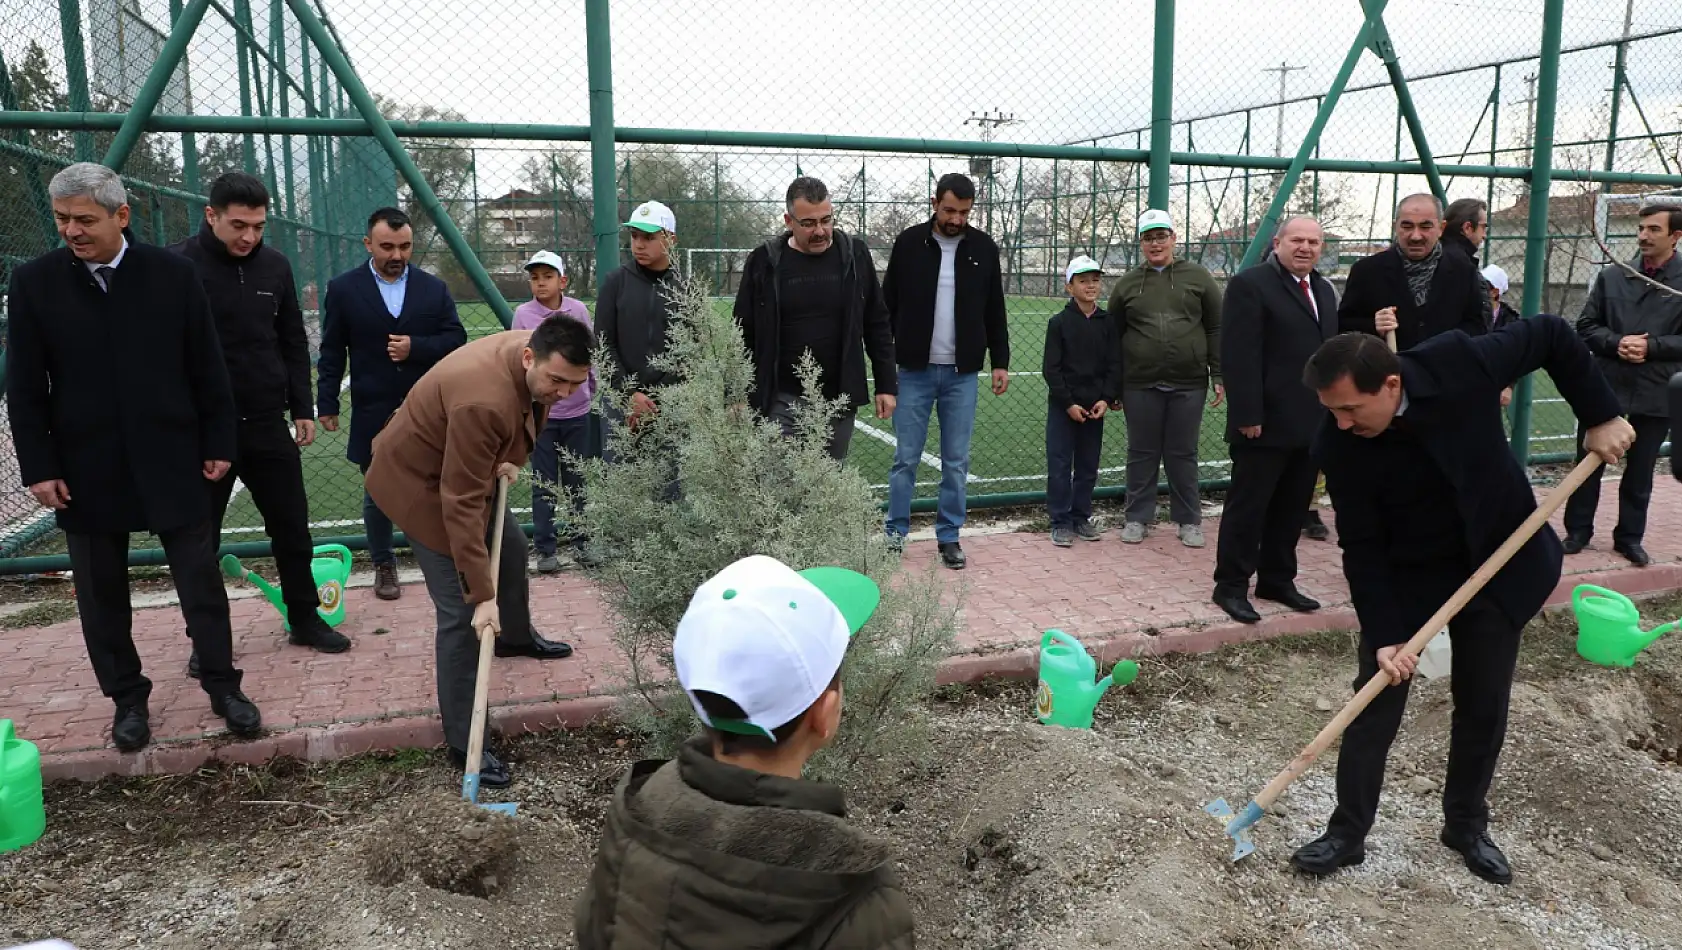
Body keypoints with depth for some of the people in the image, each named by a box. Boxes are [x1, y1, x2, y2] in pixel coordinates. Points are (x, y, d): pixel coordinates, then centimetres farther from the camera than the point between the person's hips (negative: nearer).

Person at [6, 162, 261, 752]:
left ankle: (222, 685, 19)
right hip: (86, 467, 1)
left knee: (201, 580, 5)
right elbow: (24, 388, 0)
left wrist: (219, 443, 0)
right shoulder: (34, 282, -1)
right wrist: (39, 467, -4)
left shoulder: (172, 274, -3)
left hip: (170, 459, -1)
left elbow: (207, 368, 1)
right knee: (101, 592, 10)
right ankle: (127, 698, 24)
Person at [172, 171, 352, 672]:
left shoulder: (275, 265, 4)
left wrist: (302, 408, 8)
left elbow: (293, 344, 11)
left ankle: (305, 620, 24)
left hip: (267, 423, 4)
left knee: (292, 527, 9)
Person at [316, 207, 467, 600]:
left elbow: (456, 339, 2)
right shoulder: (344, 289, 1)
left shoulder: (433, 288, 5)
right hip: (373, 415, 0)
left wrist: (415, 347, -14)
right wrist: (327, 404, 0)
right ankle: (384, 565, 24)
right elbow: (331, 352, 3)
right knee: (376, 494, 9)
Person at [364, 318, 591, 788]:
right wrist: (482, 594, -35)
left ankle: (516, 636, 55)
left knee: (511, 547, 26)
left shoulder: (533, 360, -14)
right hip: (419, 482, -9)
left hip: (463, 467, 9)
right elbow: (460, 505, -37)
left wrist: (506, 460, -2)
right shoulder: (483, 402, -40)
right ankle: (463, 744, -1)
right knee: (462, 612, -11)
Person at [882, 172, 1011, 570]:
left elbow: (995, 312, 10)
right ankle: (895, 533, 16)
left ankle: (949, 537, 17)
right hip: (915, 371, -1)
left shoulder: (983, 248, 3)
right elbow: (888, 305, 3)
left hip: (962, 373, 1)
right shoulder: (909, 242, -1)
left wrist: (1000, 361, 5)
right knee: (906, 458, 3)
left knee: (956, 461, 6)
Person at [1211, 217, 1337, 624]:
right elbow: (1239, 357, -16)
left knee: (1292, 508, 13)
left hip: (1313, 423, 8)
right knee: (1247, 507, 1)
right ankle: (1231, 586, 10)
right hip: (1266, 423, -8)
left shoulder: (1324, 290, 17)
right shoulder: (1249, 284, -9)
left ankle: (1277, 580, 25)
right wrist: (1248, 415, -20)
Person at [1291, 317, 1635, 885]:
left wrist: (1600, 416, -11)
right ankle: (1347, 833, 14)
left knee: (1484, 707, 11)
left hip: (1500, 564, 1)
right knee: (1375, 706, -2)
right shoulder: (1338, 448, -25)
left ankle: (1466, 825, 31)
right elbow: (1362, 549, -18)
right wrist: (1384, 634, -20)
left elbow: (1552, 336, -9)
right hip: (1406, 578, -1)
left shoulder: (1459, 364, -26)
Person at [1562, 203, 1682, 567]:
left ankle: (1630, 537, 24)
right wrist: (1616, 343, -13)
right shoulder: (1611, 277, 4)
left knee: (1640, 473, 10)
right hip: (1605, 387, 1)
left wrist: (1650, 346, -18)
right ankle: (1578, 530, 21)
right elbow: (1586, 326, 4)